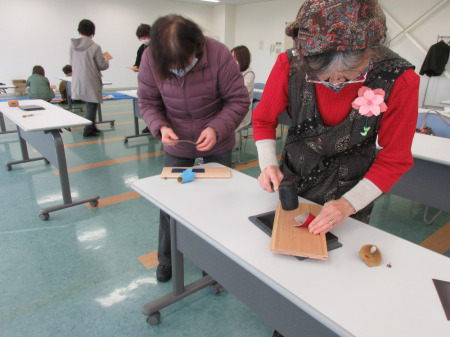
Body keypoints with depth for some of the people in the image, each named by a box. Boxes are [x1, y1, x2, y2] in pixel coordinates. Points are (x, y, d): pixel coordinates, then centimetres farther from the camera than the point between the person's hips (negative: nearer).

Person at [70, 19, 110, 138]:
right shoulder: (94, 47, -14)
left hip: (78, 82, 6)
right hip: (91, 83, -6)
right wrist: (106, 60, 12)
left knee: (90, 105, 18)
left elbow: (72, 63, 14)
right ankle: (88, 131, 6)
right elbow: (102, 66, -10)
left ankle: (92, 127, 27)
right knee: (91, 106, 3)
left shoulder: (73, 46, 3)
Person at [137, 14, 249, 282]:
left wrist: (217, 129, -31)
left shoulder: (219, 55, -25)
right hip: (177, 144, 2)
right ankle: (167, 259, 35)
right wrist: (160, 127, -26)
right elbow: (148, 102, -7)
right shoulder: (151, 59, -18)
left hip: (217, 145, -1)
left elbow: (239, 100, -18)